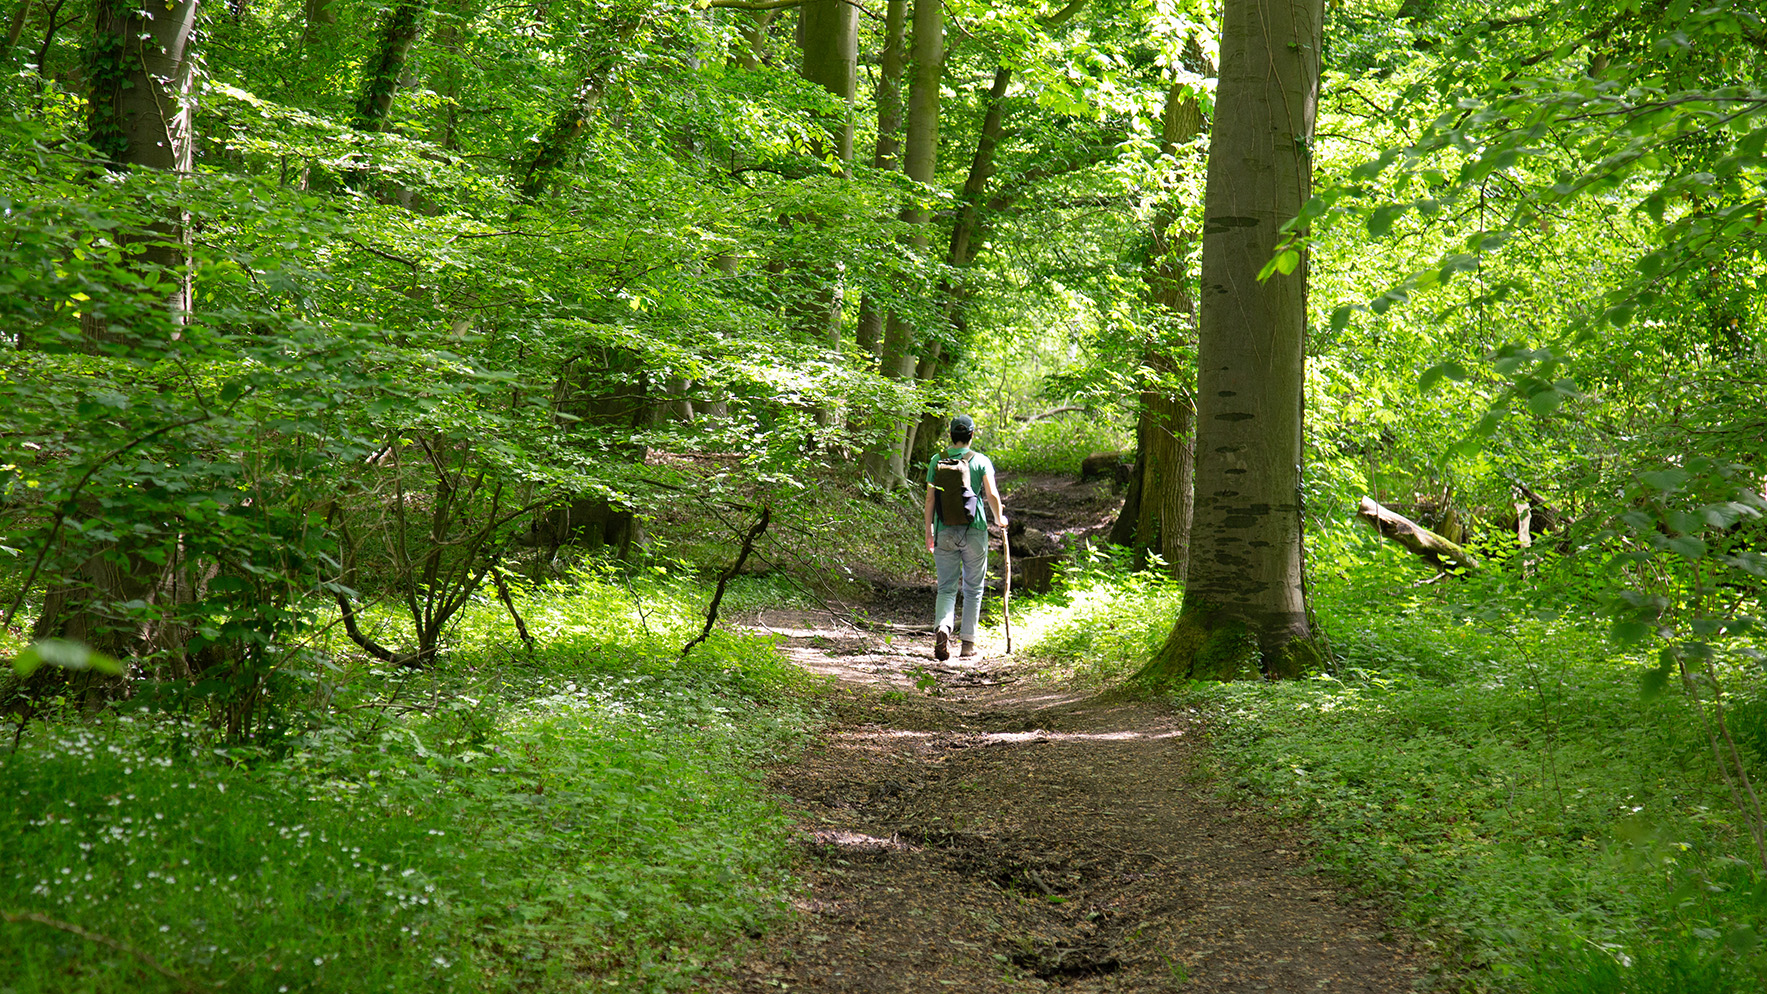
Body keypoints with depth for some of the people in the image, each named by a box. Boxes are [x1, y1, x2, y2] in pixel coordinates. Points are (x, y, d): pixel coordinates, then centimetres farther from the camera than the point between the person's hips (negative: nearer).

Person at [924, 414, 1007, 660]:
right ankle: (968, 641, 11)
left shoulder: (937, 461, 4)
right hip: (974, 530, -1)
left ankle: (942, 628, -22)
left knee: (946, 587, 5)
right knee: (973, 588, 11)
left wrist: (929, 533, 10)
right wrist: (999, 520, 12)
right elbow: (992, 495, -7)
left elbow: (930, 499, 3)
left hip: (945, 531, 1)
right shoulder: (981, 461, -1)